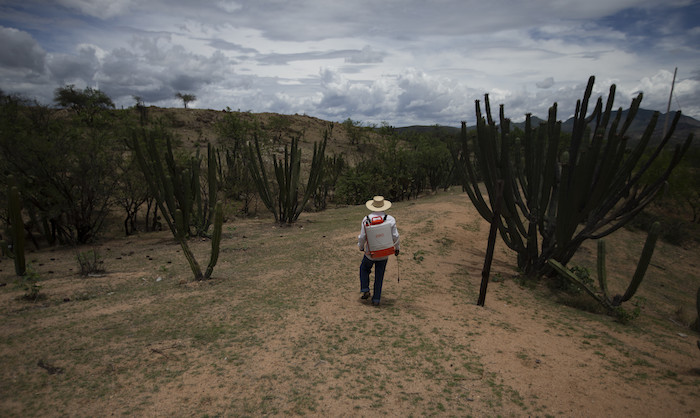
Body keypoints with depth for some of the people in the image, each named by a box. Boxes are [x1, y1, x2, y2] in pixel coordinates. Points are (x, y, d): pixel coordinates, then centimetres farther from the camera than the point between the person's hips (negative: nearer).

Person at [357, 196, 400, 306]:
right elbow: (395, 236, -8)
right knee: (379, 276, 17)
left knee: (364, 268, 27)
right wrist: (397, 248, 9)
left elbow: (362, 237, -10)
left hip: (370, 253, -1)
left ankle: (365, 290, 14)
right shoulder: (390, 219, -12)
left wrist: (361, 247, 10)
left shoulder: (366, 220, -13)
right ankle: (376, 299, 19)